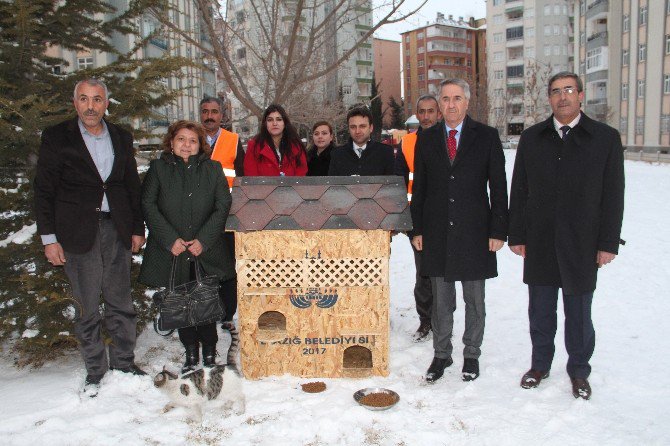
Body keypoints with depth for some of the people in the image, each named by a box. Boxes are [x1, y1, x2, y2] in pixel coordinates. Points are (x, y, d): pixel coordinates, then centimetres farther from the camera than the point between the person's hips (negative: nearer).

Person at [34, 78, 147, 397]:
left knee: (121, 304, 9)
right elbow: (43, 191, -1)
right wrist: (49, 238, -5)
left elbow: (132, 186, 15)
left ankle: (124, 362, 23)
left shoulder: (121, 138, 10)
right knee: (87, 308, 5)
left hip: (116, 230, 3)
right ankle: (94, 369, 19)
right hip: (78, 233, -3)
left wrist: (137, 228, 10)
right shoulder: (57, 137, 0)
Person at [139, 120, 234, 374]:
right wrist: (170, 239, -11)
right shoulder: (158, 168, 5)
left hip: (206, 251, 0)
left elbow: (223, 206, 0)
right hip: (173, 251, 1)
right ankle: (191, 353, 21)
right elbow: (148, 206, -1)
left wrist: (204, 240, -10)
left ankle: (209, 353, 18)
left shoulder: (213, 169, 6)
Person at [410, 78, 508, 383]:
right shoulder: (426, 139, 6)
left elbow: (498, 187, -2)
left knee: (474, 301, 11)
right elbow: (419, 188, 7)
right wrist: (417, 229, 2)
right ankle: (441, 354, 27)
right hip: (437, 234, 2)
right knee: (441, 301, 12)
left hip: (474, 232, -1)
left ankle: (472, 355, 28)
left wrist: (498, 231, -7)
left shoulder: (486, 137, 0)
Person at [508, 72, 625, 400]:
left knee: (579, 314, 10)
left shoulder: (606, 138, 0)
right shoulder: (531, 138, 6)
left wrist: (608, 243, -4)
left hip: (581, 245, -1)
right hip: (539, 244, 2)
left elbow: (612, 196, -1)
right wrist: (517, 235, 2)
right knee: (540, 311, 13)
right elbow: (519, 191, 6)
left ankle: (579, 371, 28)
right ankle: (540, 364, 30)